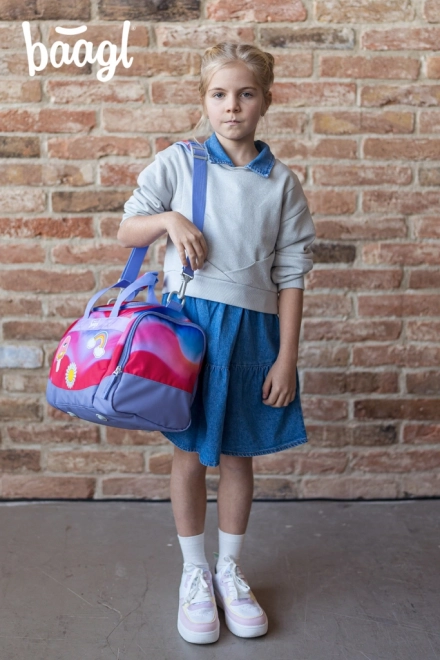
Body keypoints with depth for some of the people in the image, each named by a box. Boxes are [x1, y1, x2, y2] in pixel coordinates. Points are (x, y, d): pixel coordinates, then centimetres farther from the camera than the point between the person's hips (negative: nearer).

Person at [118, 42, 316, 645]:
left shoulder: (282, 183, 1)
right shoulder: (177, 163, -1)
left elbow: (291, 274, 0)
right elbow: (126, 231, 6)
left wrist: (286, 358, -4)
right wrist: (169, 218, -15)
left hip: (252, 328, 1)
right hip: (189, 321, -1)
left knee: (237, 454, 12)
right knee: (190, 453, 9)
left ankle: (229, 570, 32)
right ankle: (194, 573, 29)